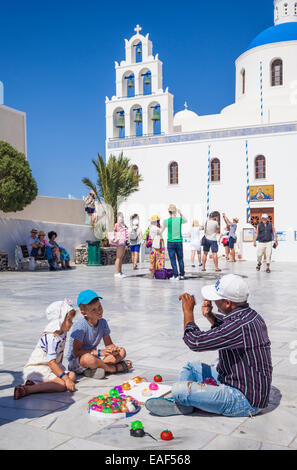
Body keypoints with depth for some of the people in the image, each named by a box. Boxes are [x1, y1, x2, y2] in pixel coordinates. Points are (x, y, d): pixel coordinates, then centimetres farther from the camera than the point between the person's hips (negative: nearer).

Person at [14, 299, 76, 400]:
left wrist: (60, 368, 11)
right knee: (62, 385, -25)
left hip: (51, 367, 10)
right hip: (37, 369, -10)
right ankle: (27, 390, -30)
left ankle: (36, 384, -9)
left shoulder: (63, 333, 5)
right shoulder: (51, 338, -24)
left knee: (72, 375, -4)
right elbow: (51, 362, -29)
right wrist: (66, 378, -30)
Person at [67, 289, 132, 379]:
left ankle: (93, 369, -18)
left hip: (95, 356, 7)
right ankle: (114, 368, -15)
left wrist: (113, 349, -17)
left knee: (122, 352, -4)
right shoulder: (81, 326, -21)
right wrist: (100, 352, -26)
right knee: (88, 358, -41)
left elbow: (109, 344, 8)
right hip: (76, 362, -7)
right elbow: (76, 352, -23)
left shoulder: (103, 322, -2)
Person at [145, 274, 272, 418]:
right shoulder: (250, 314, 2)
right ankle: (177, 403, 4)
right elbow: (227, 328, 26)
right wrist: (210, 315, 5)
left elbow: (195, 342, -27)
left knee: (180, 390, -23)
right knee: (191, 367, 21)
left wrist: (188, 311, -11)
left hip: (245, 402, -10)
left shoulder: (241, 325, -30)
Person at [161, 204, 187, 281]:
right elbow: (186, 221, 22)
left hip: (170, 242, -2)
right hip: (179, 242, 2)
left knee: (173, 260, 2)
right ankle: (182, 275, 18)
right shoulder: (180, 219, -3)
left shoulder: (166, 221, -7)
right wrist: (180, 213, 29)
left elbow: (161, 232, 5)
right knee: (180, 259, 12)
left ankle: (175, 276, 0)